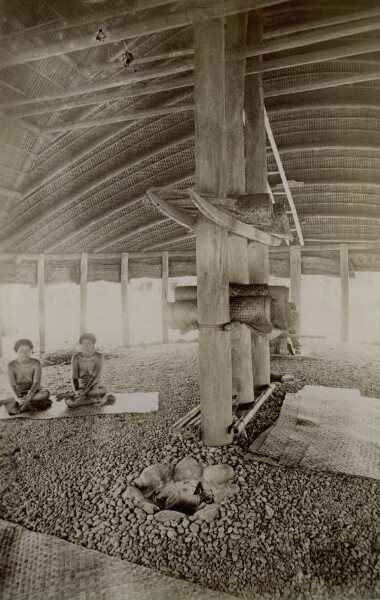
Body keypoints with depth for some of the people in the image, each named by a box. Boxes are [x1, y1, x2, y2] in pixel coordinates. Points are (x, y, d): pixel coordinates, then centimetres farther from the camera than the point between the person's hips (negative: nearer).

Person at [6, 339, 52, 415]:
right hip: (20, 394, 0)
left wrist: (29, 397, -38)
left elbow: (36, 382, -20)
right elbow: (12, 385, -17)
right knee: (11, 409, -31)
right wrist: (18, 399, -36)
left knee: (46, 393, -34)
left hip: (34, 392, 0)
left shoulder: (36, 363, -12)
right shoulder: (12, 365, -10)